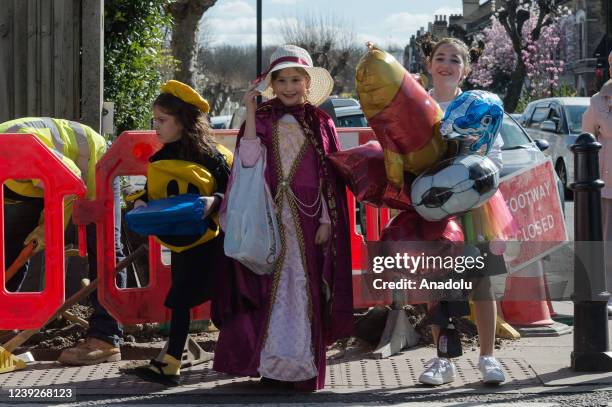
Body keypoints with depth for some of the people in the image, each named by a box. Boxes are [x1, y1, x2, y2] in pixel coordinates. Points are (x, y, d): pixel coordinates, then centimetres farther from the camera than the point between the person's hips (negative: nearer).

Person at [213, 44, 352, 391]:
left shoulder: (320, 123, 8)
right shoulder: (261, 119, 6)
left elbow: (330, 178, 6)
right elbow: (249, 160, -10)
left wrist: (327, 221, -2)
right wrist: (251, 114, -12)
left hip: (308, 220, 1)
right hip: (269, 218, 0)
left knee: (305, 290, 0)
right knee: (270, 288, -3)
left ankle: (304, 367, 5)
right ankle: (271, 364, 2)